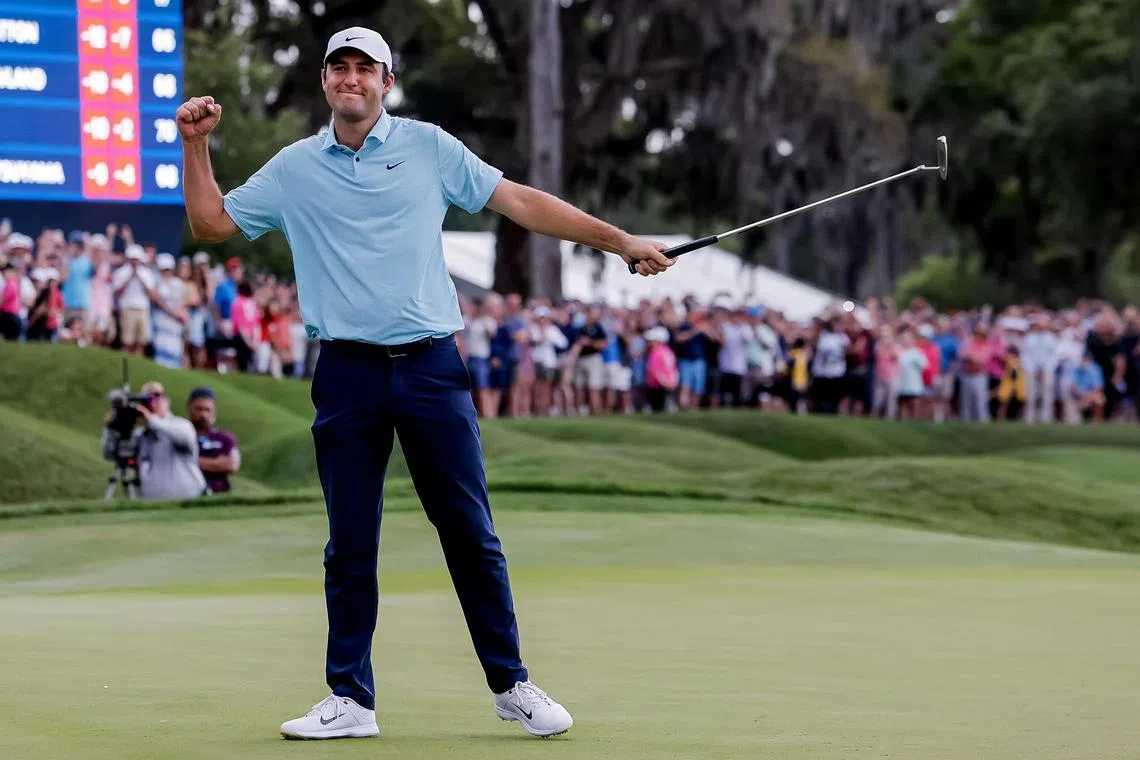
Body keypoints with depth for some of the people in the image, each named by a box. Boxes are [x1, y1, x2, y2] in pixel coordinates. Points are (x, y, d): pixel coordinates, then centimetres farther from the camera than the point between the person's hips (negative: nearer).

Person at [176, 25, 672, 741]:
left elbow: (519, 201, 5)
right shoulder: (293, 168, 10)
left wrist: (620, 239, 1)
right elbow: (211, 222, 16)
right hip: (347, 373, 1)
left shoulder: (428, 146, 6)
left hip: (431, 366, -1)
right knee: (350, 546, 3)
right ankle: (351, 700, 10)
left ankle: (512, 684, 9)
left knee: (472, 534, 0)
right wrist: (196, 146, 3)